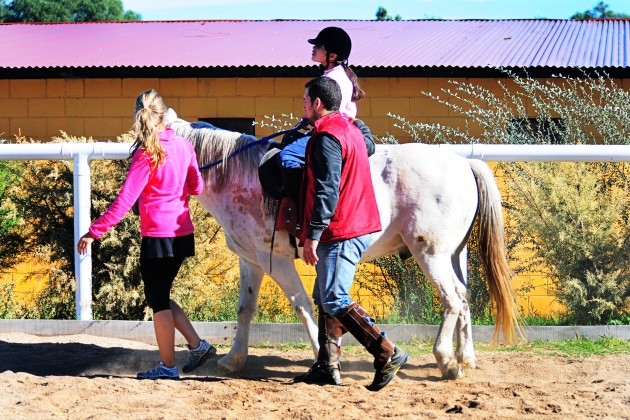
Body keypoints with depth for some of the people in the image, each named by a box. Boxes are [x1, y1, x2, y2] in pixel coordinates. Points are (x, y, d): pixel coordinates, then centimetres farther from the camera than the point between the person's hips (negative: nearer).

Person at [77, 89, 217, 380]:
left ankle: (168, 366, 9)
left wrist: (94, 232, -15)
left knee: (158, 300, 4)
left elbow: (125, 200, -17)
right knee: (161, 296, 20)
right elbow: (196, 187, 15)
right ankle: (198, 345, 15)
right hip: (182, 233, 7)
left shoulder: (147, 154, -14)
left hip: (157, 236, -7)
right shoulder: (183, 145, 4)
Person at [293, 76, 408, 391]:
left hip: (339, 234, -11)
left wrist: (313, 234, -21)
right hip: (356, 227, 11)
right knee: (325, 298, 14)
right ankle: (328, 366, 16)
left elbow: (327, 190, -21)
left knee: (334, 301, -11)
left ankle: (388, 354, -14)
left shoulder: (327, 137, -14)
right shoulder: (350, 130, 17)